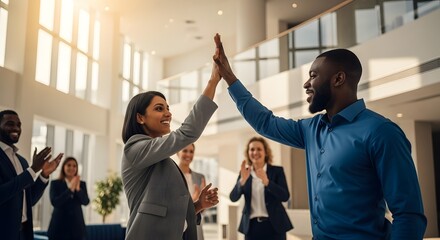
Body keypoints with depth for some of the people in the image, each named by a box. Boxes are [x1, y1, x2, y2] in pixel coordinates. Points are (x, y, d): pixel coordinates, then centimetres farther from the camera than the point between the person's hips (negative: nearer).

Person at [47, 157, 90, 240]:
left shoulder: (82, 184, 9)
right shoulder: (55, 183, 1)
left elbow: (86, 202, -3)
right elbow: (54, 202, -12)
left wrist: (78, 189, -19)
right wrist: (70, 189, -18)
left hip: (77, 226, 2)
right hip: (59, 225, -2)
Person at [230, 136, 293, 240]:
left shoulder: (277, 171, 1)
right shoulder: (245, 173, 7)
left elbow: (285, 196, -10)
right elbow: (233, 198, -3)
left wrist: (266, 181, -23)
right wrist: (242, 180, -21)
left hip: (273, 225, -2)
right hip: (252, 226, 2)